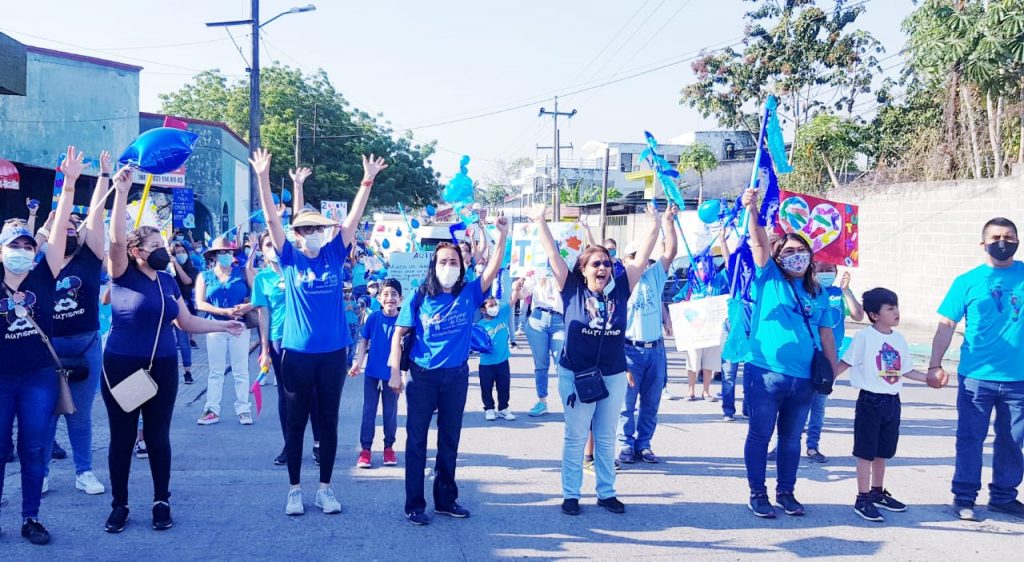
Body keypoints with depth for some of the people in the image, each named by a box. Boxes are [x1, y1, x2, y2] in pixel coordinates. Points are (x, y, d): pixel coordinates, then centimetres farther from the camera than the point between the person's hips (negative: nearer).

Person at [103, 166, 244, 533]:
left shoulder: (167, 280, 7)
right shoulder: (123, 275, -8)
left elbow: (187, 323, 14)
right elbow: (117, 238, -26)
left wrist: (223, 325, 10)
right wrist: (121, 193, -32)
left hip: (162, 368, 4)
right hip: (121, 367, -4)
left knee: (158, 436, 9)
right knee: (122, 436, 6)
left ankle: (161, 502, 21)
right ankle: (119, 505, 19)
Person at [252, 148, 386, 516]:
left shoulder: (334, 255, 3)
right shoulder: (290, 258, -1)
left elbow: (353, 218, -2)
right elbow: (271, 218, -9)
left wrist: (367, 181, -10)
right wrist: (263, 177, -19)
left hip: (333, 352, 2)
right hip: (297, 353, -2)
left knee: (329, 421, 9)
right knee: (296, 422, 7)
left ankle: (325, 488, 20)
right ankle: (295, 489, 18)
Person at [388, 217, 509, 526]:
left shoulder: (469, 293, -3)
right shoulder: (420, 297, -7)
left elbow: (493, 270, -17)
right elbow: (399, 333, -4)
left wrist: (503, 235, -29)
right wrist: (395, 371, -10)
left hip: (457, 376, 2)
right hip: (423, 376, -2)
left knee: (450, 439, 13)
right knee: (416, 439, 3)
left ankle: (446, 498, 27)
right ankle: (414, 504, 12)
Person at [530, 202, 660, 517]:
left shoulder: (620, 290, 2)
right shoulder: (572, 290, -4)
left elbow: (641, 259, 1)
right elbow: (553, 255, -8)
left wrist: (654, 228, -6)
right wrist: (540, 222, -13)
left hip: (614, 376, 3)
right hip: (576, 374, -3)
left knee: (606, 438, 13)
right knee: (575, 437, 6)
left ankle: (606, 492, 23)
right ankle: (570, 494, 15)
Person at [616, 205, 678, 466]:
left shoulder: (655, 275, 8)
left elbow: (670, 251, -5)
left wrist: (668, 222, -13)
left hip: (656, 349, 4)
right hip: (630, 349, -4)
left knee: (651, 402, 9)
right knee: (627, 402, -1)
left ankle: (644, 444, 19)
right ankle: (626, 445, 10)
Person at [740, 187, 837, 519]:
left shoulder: (817, 294, 12)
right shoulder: (768, 278, 2)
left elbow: (825, 333, 15)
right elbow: (759, 243, -14)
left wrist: (832, 370, 10)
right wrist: (752, 210, -28)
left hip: (804, 378, 4)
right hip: (765, 374, -4)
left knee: (791, 437, 14)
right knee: (760, 435, 3)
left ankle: (786, 492, 26)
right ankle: (758, 494, 14)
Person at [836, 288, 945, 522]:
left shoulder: (898, 338, 7)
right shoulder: (864, 337, -12)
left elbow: (906, 370, 16)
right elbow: (846, 363, -11)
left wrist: (928, 378, 12)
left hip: (892, 402, 6)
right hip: (870, 400, -6)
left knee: (883, 451, 17)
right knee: (866, 452, -1)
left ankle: (878, 493, 31)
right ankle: (863, 500, 5)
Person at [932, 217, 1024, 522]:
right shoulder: (967, 281, 0)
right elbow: (946, 324, -1)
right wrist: (935, 364, -9)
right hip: (976, 378, -2)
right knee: (970, 440, 4)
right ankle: (964, 497, 15)